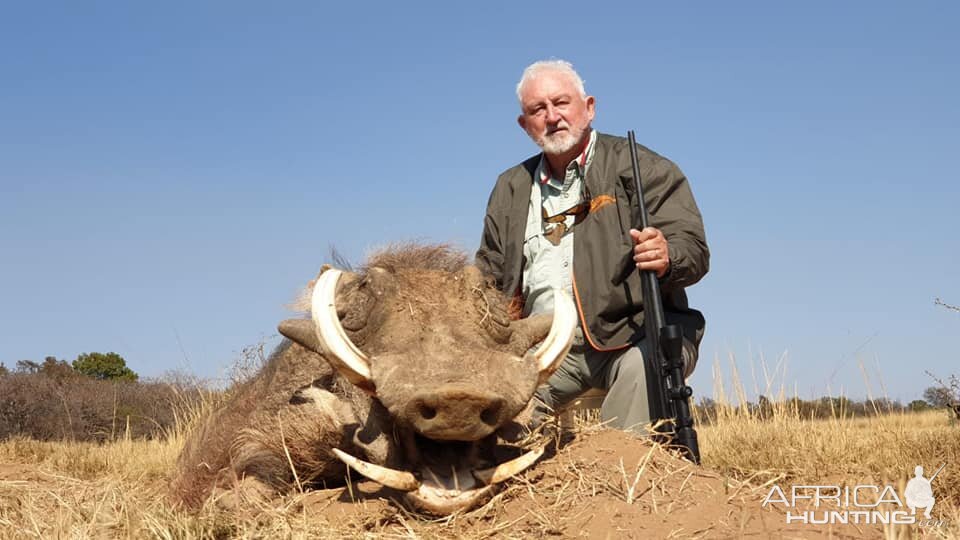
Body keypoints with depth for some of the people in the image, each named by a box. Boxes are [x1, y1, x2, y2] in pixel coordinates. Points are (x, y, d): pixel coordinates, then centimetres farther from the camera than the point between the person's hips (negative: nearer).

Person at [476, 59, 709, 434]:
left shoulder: (644, 169, 3)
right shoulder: (510, 189, 20)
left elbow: (694, 249, -5)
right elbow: (491, 273, 24)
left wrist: (667, 258, -30)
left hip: (632, 333, -3)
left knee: (643, 366, -37)